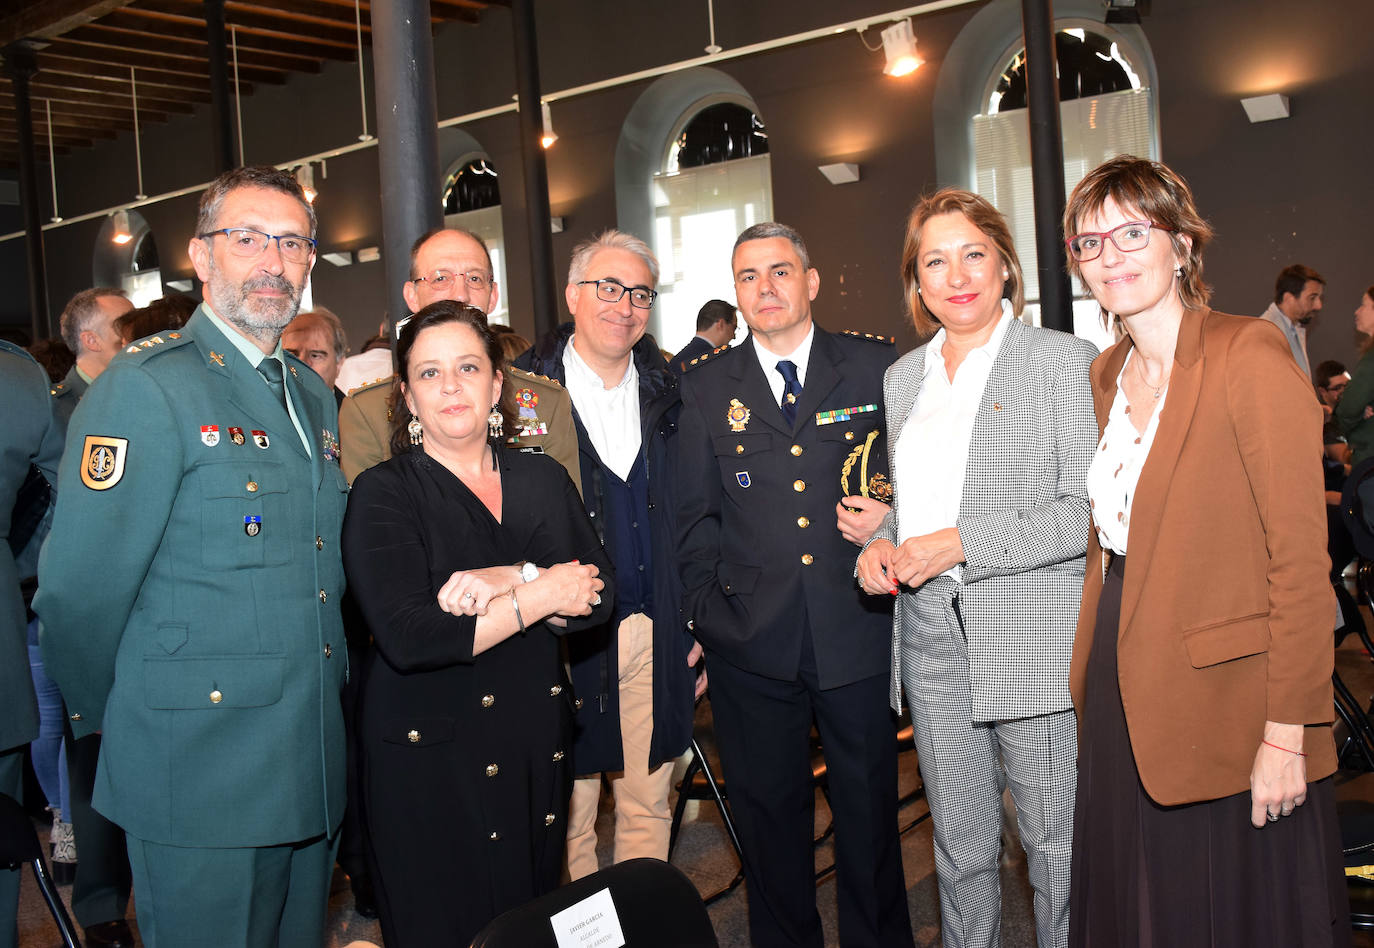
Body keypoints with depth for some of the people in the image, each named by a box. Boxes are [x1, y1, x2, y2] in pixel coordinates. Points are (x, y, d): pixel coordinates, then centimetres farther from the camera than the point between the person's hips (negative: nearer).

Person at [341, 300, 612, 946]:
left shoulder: (544, 480, 8)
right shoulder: (383, 494, -7)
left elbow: (597, 596, -2)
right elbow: (409, 638, -20)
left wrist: (509, 580, -20)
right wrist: (541, 595, -15)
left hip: (538, 743, 4)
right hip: (430, 755, -4)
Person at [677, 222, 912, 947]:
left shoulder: (877, 367, 3)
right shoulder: (705, 387, 6)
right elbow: (694, 518, 7)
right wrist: (708, 612, 2)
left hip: (858, 634, 0)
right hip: (751, 643, 1)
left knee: (869, 812, 12)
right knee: (768, 817, 13)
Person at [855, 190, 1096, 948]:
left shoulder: (1064, 362, -5)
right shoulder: (902, 377, 14)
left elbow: (1087, 509, -12)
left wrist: (961, 543, -18)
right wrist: (880, 545, 1)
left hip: (1033, 637, -5)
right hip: (930, 636, 5)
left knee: (1055, 843, 6)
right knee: (957, 844, 15)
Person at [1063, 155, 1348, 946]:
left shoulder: (1251, 355, -13)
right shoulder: (1109, 374, 10)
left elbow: (1302, 559, -16)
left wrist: (1287, 731, -18)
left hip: (1229, 714, -7)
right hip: (1125, 701, 7)